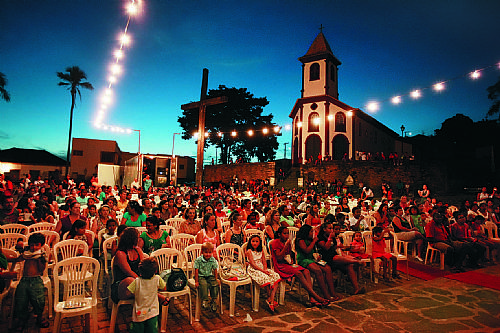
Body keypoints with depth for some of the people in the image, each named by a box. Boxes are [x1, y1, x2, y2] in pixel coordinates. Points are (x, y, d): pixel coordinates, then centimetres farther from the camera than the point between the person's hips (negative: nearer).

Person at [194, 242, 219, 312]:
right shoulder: (198, 260, -14)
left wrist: (216, 280, 3)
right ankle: (204, 300, -22)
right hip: (201, 277, -3)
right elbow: (196, 271, -11)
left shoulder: (213, 260, -5)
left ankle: (213, 301, -4)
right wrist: (196, 281, -12)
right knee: (203, 284, -32)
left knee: (215, 284, -19)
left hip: (210, 276, 3)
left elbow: (215, 270, 4)